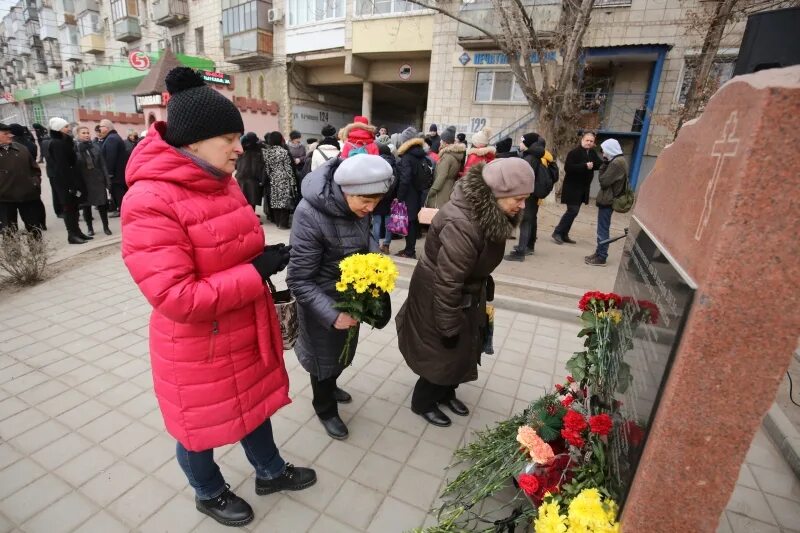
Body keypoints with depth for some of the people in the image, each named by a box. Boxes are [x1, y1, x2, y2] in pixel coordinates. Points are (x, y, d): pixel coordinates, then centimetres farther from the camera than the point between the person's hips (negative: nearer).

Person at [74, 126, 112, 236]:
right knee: (86, 206, 9)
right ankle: (89, 228, 21)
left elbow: (102, 165, 3)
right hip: (83, 182, -1)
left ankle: (106, 226, 17)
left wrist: (107, 180, -1)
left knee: (102, 204, 4)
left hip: (98, 180, 1)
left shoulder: (96, 147, 3)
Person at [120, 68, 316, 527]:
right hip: (198, 348, -7)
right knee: (202, 424, 19)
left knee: (254, 402, 25)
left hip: (247, 331, 8)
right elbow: (176, 299, -30)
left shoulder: (221, 181, 1)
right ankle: (209, 493, 50)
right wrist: (256, 272, -25)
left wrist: (269, 257, -2)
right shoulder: (150, 202, -26)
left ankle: (270, 471, 51)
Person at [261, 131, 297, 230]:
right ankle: (283, 223, -1)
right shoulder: (284, 152, -10)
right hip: (283, 180, -5)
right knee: (285, 201, 0)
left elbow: (265, 168, 7)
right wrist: (292, 181, -4)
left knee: (275, 201, 11)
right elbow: (288, 168, -9)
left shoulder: (265, 151, 4)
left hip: (272, 181, 5)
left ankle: (277, 222, 19)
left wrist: (268, 178, 16)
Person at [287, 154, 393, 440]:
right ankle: (325, 409, 45)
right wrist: (332, 314, -31)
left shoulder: (358, 205, -13)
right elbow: (299, 280, -27)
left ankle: (330, 386, 57)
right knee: (325, 357, 16)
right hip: (322, 298, -6)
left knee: (344, 350, 27)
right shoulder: (310, 215, -32)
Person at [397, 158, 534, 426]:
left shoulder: (489, 212, -5)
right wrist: (448, 327, -20)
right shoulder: (461, 224, -34)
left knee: (463, 349, 21)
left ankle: (445, 393, 46)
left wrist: (483, 298, 19)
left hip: (466, 294, 9)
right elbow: (447, 282, -29)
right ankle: (423, 402, 35)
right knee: (442, 353, 8)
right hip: (437, 296, -9)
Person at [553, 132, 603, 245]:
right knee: (573, 211, -11)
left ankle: (564, 234, 17)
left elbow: (600, 165, 3)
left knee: (573, 211, 10)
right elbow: (568, 168, -22)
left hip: (583, 188, 8)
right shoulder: (574, 152, -12)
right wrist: (585, 166, -24)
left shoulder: (592, 153, 10)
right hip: (572, 187, -8)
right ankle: (557, 232, -2)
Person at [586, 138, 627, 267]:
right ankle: (599, 253, 24)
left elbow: (604, 181, -18)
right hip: (608, 199, 10)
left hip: (607, 200, -10)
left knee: (603, 230, -4)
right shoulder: (618, 161, 13)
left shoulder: (617, 163, -18)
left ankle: (601, 258, 2)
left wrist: (604, 164, -4)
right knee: (602, 229, 15)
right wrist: (605, 163, 1)